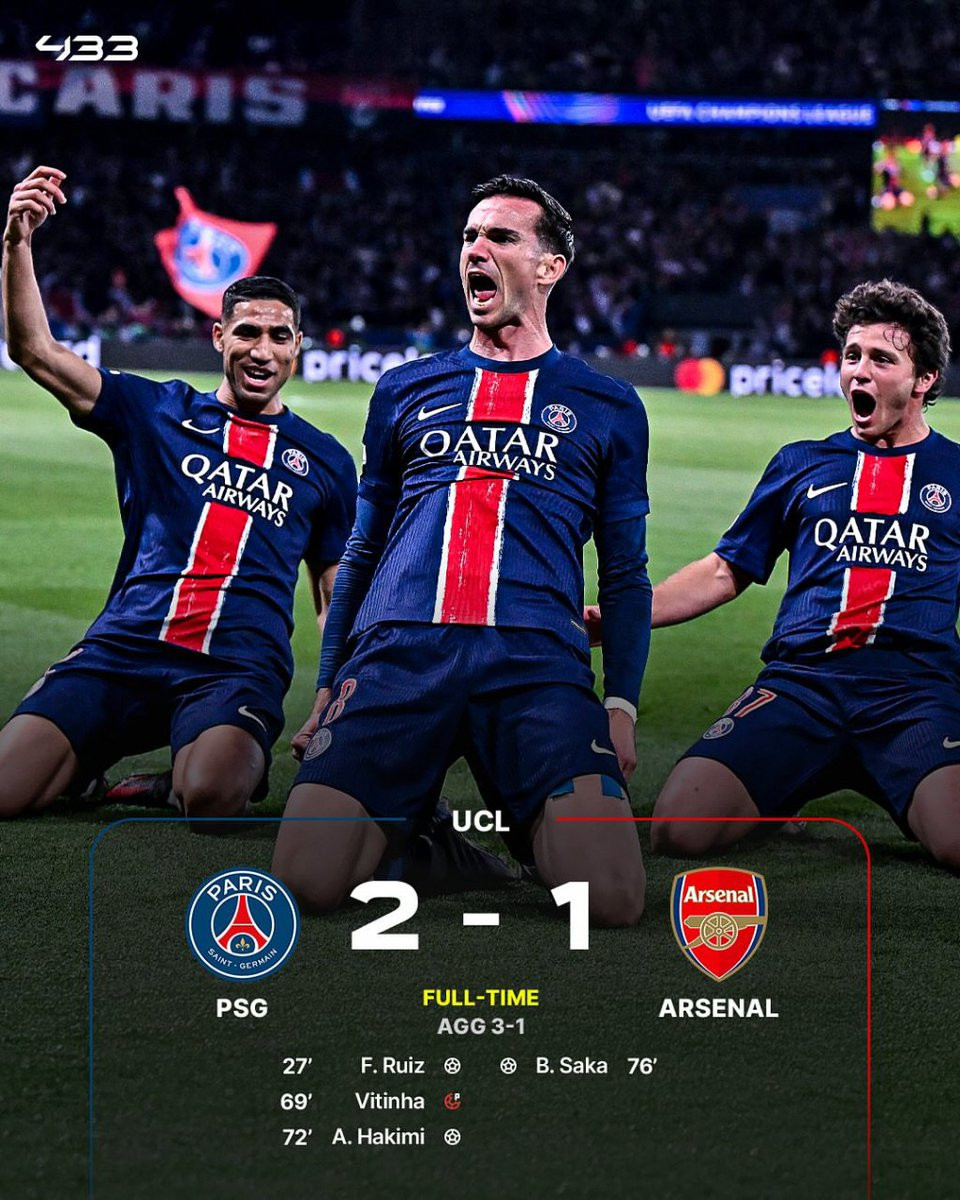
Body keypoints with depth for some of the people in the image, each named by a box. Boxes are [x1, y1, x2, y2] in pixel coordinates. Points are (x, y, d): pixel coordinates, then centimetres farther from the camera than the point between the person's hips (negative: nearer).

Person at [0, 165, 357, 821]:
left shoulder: (325, 461, 16)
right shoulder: (156, 412, 13)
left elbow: (338, 596, 20)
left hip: (238, 668, -1)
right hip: (120, 650, 1)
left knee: (212, 797, -34)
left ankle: (238, 758, 3)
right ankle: (99, 766, 13)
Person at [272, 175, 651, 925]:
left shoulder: (607, 407, 18)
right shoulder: (405, 391, 23)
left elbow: (626, 574, 16)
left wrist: (622, 704, 2)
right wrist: (330, 685, 14)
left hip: (538, 665, -1)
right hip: (396, 653, 2)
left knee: (613, 897, -25)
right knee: (309, 879, -22)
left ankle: (524, 819, 10)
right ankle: (411, 814, 11)